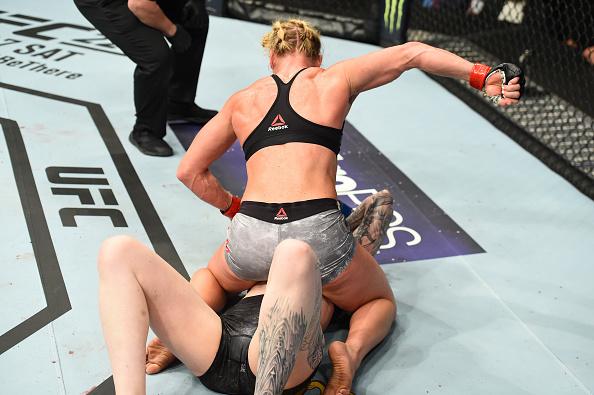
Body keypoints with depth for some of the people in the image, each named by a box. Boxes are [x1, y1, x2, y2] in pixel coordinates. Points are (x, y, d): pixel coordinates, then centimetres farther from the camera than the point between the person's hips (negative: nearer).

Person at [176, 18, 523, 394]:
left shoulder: (242, 100, 20)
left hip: (251, 236, 2)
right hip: (317, 234, -2)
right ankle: (351, 352, -6)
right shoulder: (334, 80, 15)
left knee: (213, 281, 38)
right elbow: (411, 53, 15)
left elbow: (190, 171, 23)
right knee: (382, 301, 28)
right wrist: (482, 75, 13)